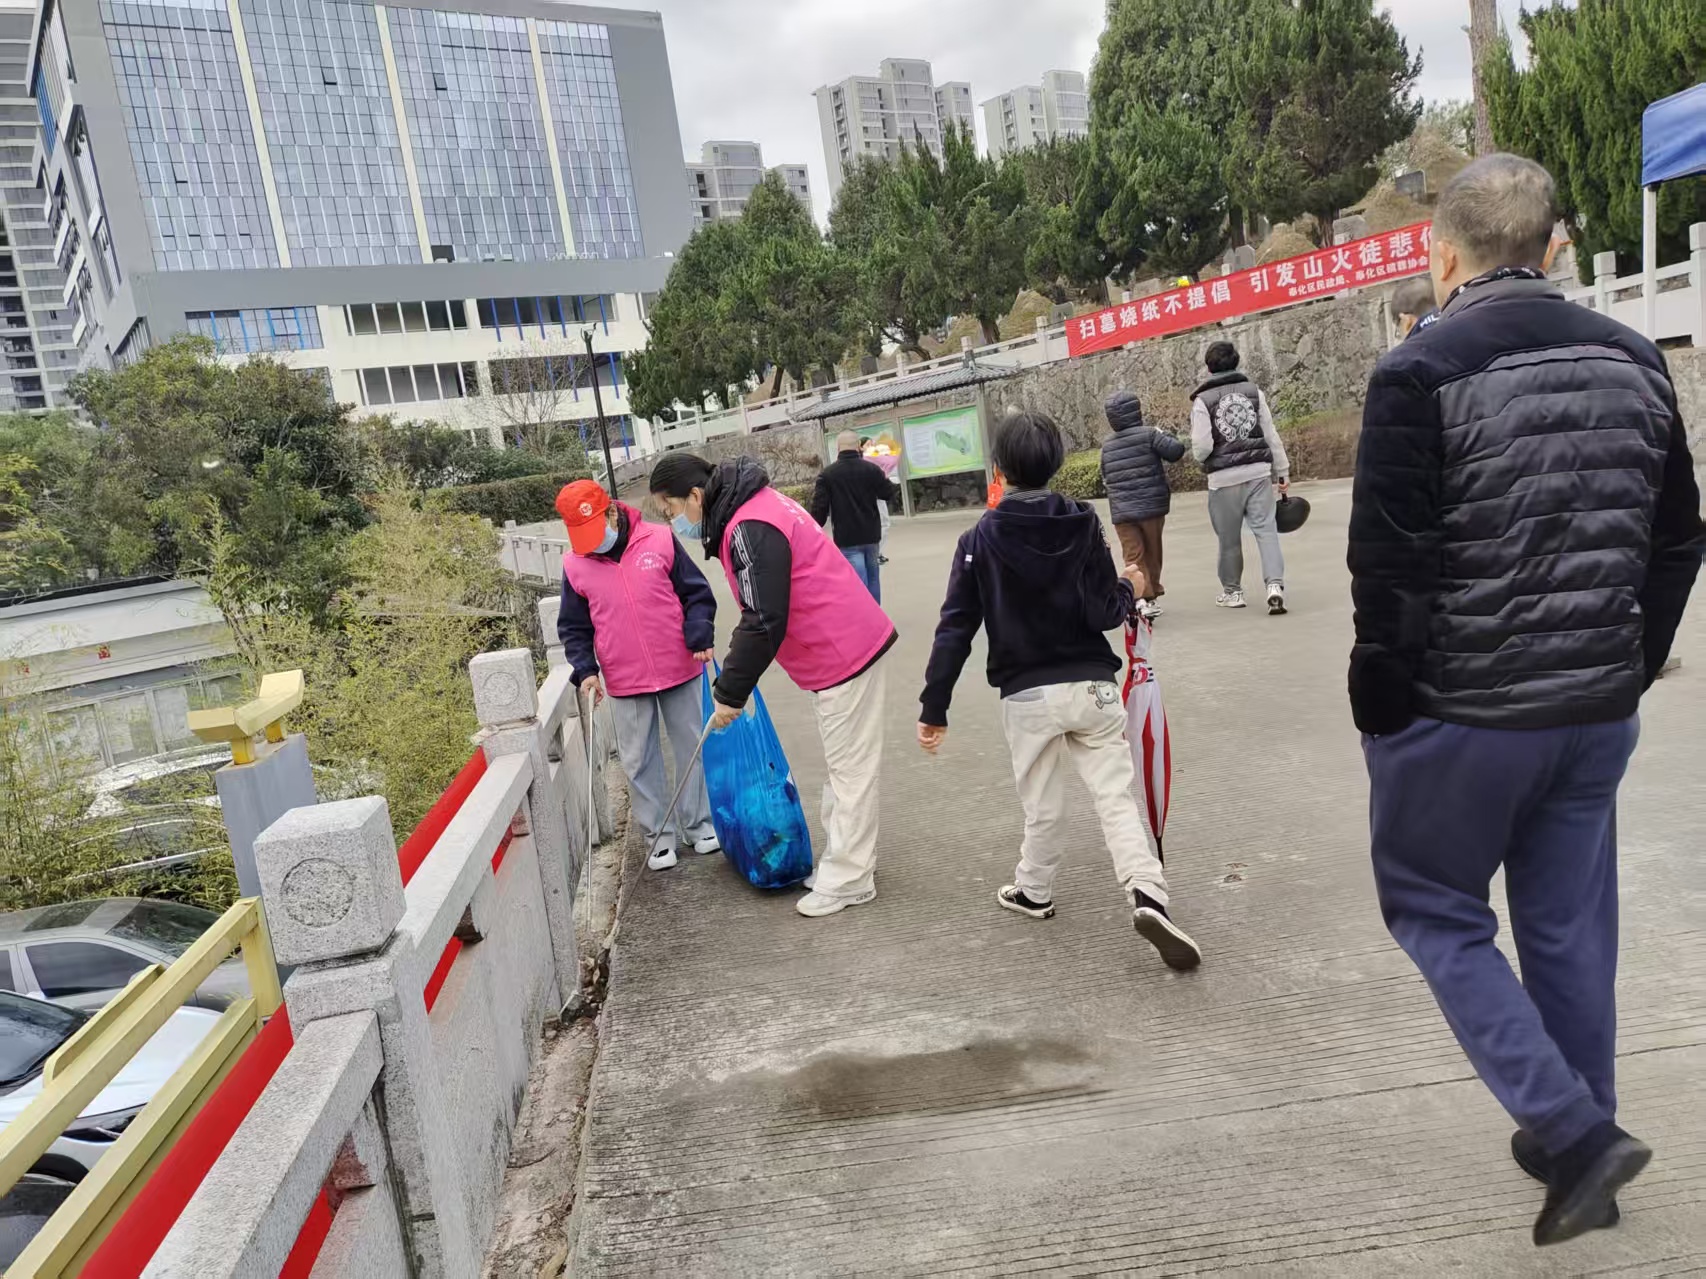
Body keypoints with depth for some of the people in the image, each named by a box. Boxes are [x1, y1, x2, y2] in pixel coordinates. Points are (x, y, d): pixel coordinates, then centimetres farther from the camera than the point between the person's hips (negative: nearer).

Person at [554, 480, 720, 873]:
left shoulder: (660, 541, -9)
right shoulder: (575, 565, -4)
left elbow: (697, 594, -1)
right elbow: (573, 628, 6)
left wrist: (700, 636, -14)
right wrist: (585, 670, -7)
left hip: (679, 671, -1)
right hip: (625, 684, 1)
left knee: (691, 747, 12)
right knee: (639, 760, 8)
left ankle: (698, 824, 29)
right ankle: (658, 835, 24)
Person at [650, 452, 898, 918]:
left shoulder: (750, 530, -23)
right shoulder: (752, 507, 10)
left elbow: (764, 622, -26)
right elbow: (761, 613, 17)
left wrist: (730, 693, -15)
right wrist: (733, 678, 14)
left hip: (845, 654, -11)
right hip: (842, 647, 11)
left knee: (850, 767, 0)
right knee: (842, 764, 17)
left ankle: (847, 880, 10)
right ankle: (845, 861, 29)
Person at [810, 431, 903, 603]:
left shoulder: (827, 474, -7)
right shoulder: (871, 469, -2)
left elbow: (819, 508, -8)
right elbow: (891, 494, 8)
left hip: (846, 538, -3)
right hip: (871, 535, 3)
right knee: (873, 579, 18)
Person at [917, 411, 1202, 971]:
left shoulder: (979, 540, -5)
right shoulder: (1083, 525, -4)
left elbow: (955, 630, -6)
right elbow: (1104, 614, -7)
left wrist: (934, 709, -2)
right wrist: (1131, 589, 16)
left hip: (1026, 694, 0)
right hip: (1092, 685, 0)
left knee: (1043, 804, 15)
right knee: (1115, 794, 3)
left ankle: (1034, 890, 33)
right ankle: (1147, 893, -13)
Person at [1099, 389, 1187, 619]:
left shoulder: (1106, 445, 8)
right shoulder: (1148, 434, -6)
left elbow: (1105, 477, 16)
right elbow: (1176, 451, -12)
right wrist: (1164, 436, 6)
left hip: (1121, 512, 2)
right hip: (1152, 507, -2)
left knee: (1133, 556, -1)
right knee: (1153, 553, 14)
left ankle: (1143, 599, -16)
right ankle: (1153, 593, 27)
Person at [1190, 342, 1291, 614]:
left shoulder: (1203, 400, -4)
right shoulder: (1254, 392, 6)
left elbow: (1201, 447, -10)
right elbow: (1272, 435, 8)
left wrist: (1202, 457, 14)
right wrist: (1281, 472, 16)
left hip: (1224, 478, -2)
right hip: (1259, 472, 2)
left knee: (1229, 539, 9)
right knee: (1265, 530, 0)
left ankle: (1232, 591, 23)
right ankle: (1275, 584, -15)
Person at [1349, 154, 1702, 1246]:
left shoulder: (1421, 375, -14)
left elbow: (1387, 564, -18)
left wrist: (1382, 697, -6)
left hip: (1459, 715, -6)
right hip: (1598, 711, 6)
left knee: (1437, 913, 13)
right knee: (1571, 927, 18)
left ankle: (1574, 1131, 5)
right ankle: (1579, 1143, 31)